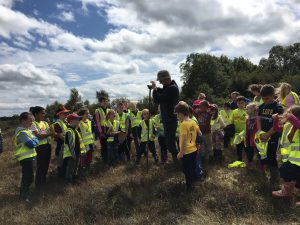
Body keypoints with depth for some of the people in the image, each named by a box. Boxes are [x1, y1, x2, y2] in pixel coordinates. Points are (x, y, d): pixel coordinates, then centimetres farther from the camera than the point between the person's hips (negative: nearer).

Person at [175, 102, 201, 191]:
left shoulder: (183, 124, -20)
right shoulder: (193, 122, 2)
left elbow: (184, 140, -23)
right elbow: (200, 134, 7)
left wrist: (181, 152, -18)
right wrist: (196, 143, 19)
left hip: (187, 152, -8)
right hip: (194, 150, 8)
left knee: (186, 170, 7)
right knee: (192, 168, 22)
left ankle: (189, 186, 18)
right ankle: (192, 182, 37)